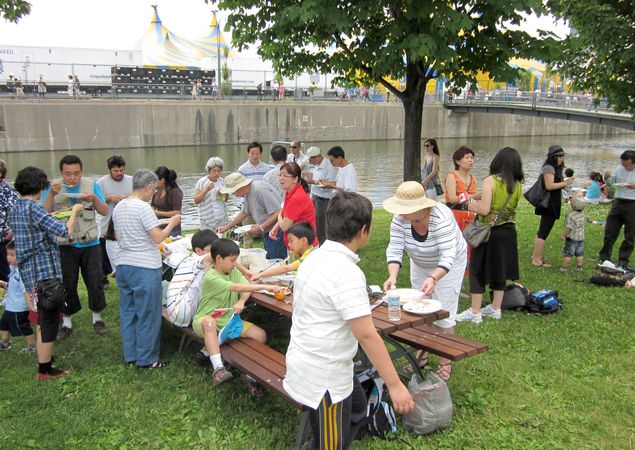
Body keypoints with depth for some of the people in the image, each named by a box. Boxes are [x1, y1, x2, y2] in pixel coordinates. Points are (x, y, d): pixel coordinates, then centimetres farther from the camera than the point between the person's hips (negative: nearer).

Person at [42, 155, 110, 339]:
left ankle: (97, 318, 23)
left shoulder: (92, 185, -2)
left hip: (90, 243, 0)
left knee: (95, 282, 5)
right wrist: (51, 195, -23)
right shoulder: (53, 187, -2)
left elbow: (105, 212, -3)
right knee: (67, 284, 8)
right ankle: (67, 322, 23)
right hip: (64, 245, 0)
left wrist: (94, 199, -21)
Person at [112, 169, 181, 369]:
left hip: (123, 265, 8)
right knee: (147, 315, 3)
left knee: (128, 312, 16)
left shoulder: (118, 207, 9)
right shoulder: (143, 208, -17)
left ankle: (130, 356, 25)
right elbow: (158, 237, -17)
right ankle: (146, 359, 12)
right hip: (145, 268, -8)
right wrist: (172, 223, -2)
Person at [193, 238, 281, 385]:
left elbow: (246, 288, -4)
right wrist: (264, 287, -35)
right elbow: (236, 287, -30)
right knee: (210, 322, -43)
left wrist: (241, 302, -28)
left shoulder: (234, 272, 4)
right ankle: (218, 369, -45)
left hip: (228, 319, 7)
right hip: (205, 319, -6)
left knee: (260, 335, -9)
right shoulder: (210, 277, -20)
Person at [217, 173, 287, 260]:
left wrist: (261, 228, -18)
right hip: (267, 232, 10)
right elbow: (244, 213, 25)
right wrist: (226, 227, 25)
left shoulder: (259, 189, -22)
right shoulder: (248, 193, 9)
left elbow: (278, 213, -26)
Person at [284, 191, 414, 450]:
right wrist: (395, 385, -21)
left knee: (356, 408, 29)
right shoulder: (347, 273, -26)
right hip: (324, 377, -9)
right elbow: (367, 335, -27)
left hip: (307, 363, 9)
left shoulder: (316, 257, 3)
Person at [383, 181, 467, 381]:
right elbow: (395, 249, -24)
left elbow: (448, 256, -42)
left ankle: (445, 362, 12)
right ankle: (421, 355, 29)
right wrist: (393, 276, -41)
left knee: (443, 314, -4)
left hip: (448, 265, -5)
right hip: (420, 264, 5)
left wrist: (433, 278, -58)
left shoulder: (441, 218, -38)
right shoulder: (400, 218, -24)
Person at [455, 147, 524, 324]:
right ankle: (496, 309, 27)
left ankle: (475, 312, 7)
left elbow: (485, 210, -20)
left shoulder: (490, 181, -15)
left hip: (489, 232, -6)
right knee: (500, 270, 17)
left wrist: (473, 206, 0)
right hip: (508, 232, 6)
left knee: (478, 271, 4)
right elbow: (510, 207, 8)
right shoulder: (518, 185, 2)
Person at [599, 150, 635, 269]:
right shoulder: (619, 169, 6)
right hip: (618, 202, 4)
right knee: (610, 231, 8)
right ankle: (604, 257, 20)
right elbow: (611, 182, 17)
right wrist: (607, 178, -4)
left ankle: (623, 261, 16)